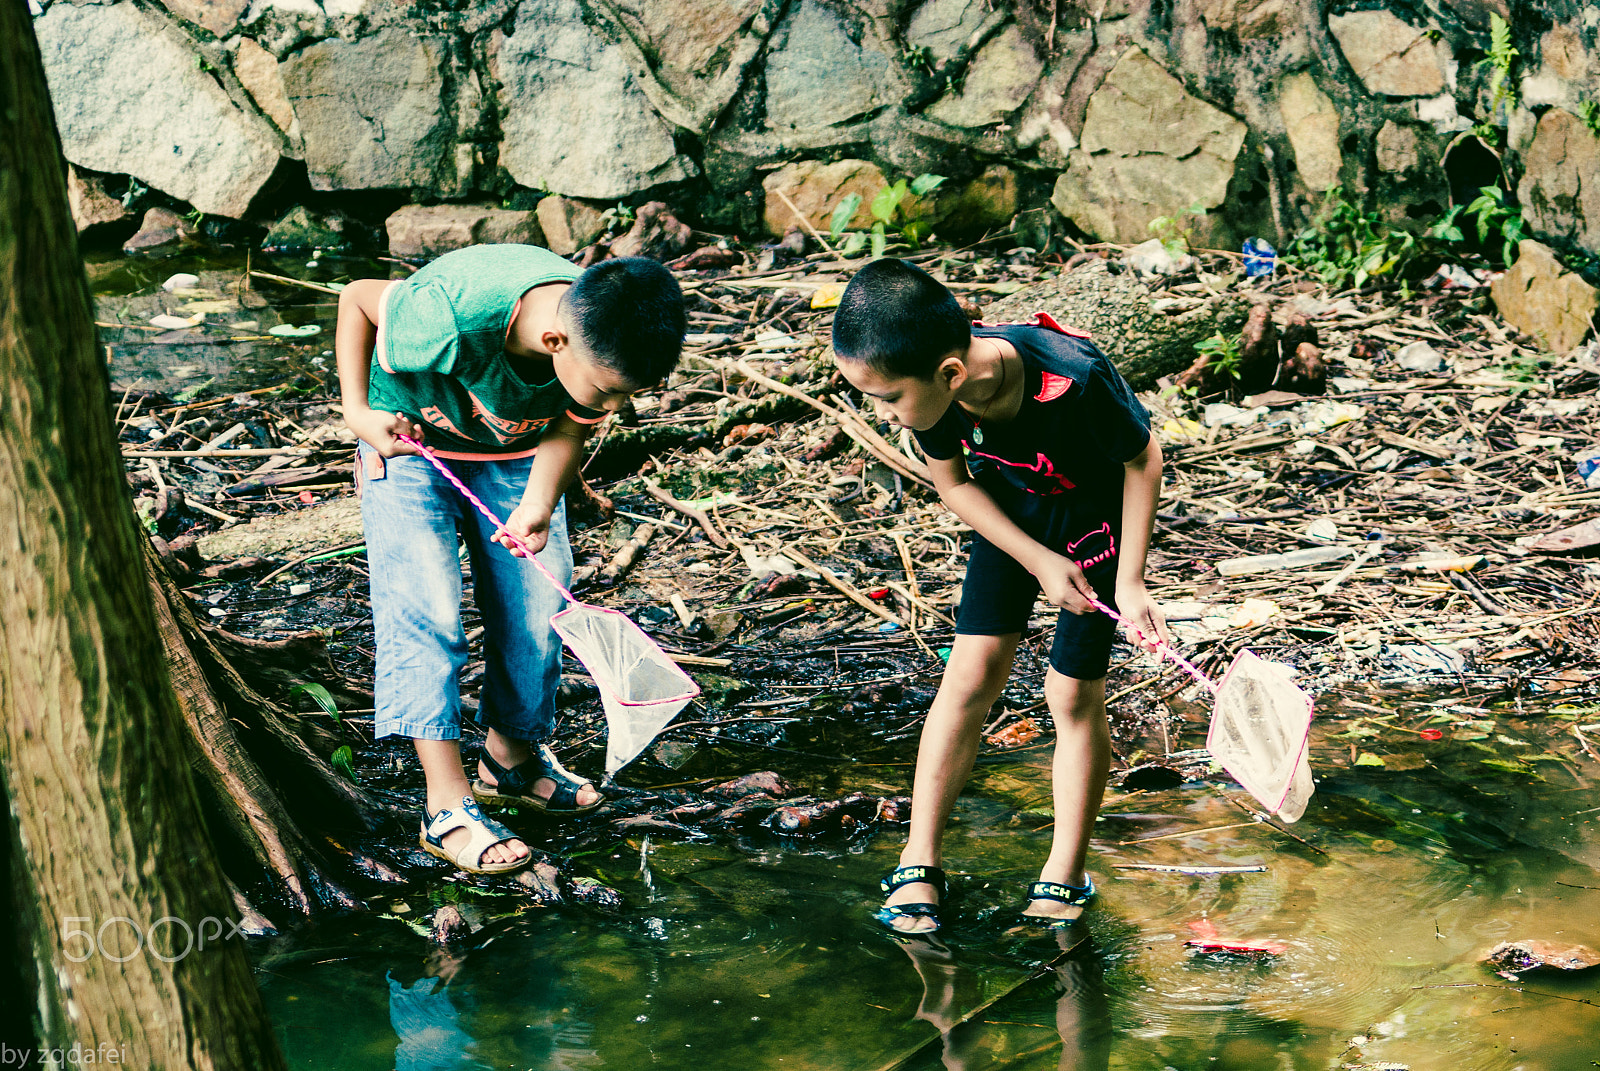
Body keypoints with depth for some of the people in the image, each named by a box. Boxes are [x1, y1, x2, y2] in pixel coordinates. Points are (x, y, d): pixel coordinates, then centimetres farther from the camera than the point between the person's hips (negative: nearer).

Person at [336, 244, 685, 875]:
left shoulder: (608, 347, -29)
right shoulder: (450, 317, -42)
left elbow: (566, 430, -10)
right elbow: (358, 298, -21)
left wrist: (537, 505, -27)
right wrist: (356, 410, -22)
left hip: (515, 452, 4)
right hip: (409, 438, -4)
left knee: (538, 604, 1)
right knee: (424, 608, -15)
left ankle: (512, 757, 24)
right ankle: (447, 805, -14)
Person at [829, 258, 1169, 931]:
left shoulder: (1073, 381, -41)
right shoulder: (926, 389, -27)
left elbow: (1143, 459, -21)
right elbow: (954, 484, -7)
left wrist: (1130, 583, -18)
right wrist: (1039, 560, -15)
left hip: (1095, 516, -3)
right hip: (1009, 514, 4)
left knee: (1073, 695, -1)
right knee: (971, 674, -2)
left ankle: (1064, 879, 14)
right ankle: (919, 864, 7)